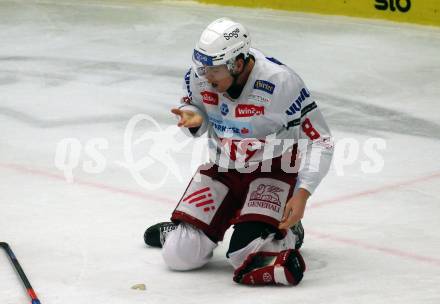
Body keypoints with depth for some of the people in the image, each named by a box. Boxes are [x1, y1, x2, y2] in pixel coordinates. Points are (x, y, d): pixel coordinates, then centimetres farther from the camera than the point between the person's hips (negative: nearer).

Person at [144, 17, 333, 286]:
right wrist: (193, 118, -18)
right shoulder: (200, 74, -14)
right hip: (222, 169, 4)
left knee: (247, 254, -24)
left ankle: (287, 233, 9)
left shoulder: (280, 82, -26)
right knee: (180, 254, -9)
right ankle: (179, 229, 27)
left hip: (273, 171, -4)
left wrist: (302, 194, -25)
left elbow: (320, 142, -18)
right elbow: (193, 106, 8)